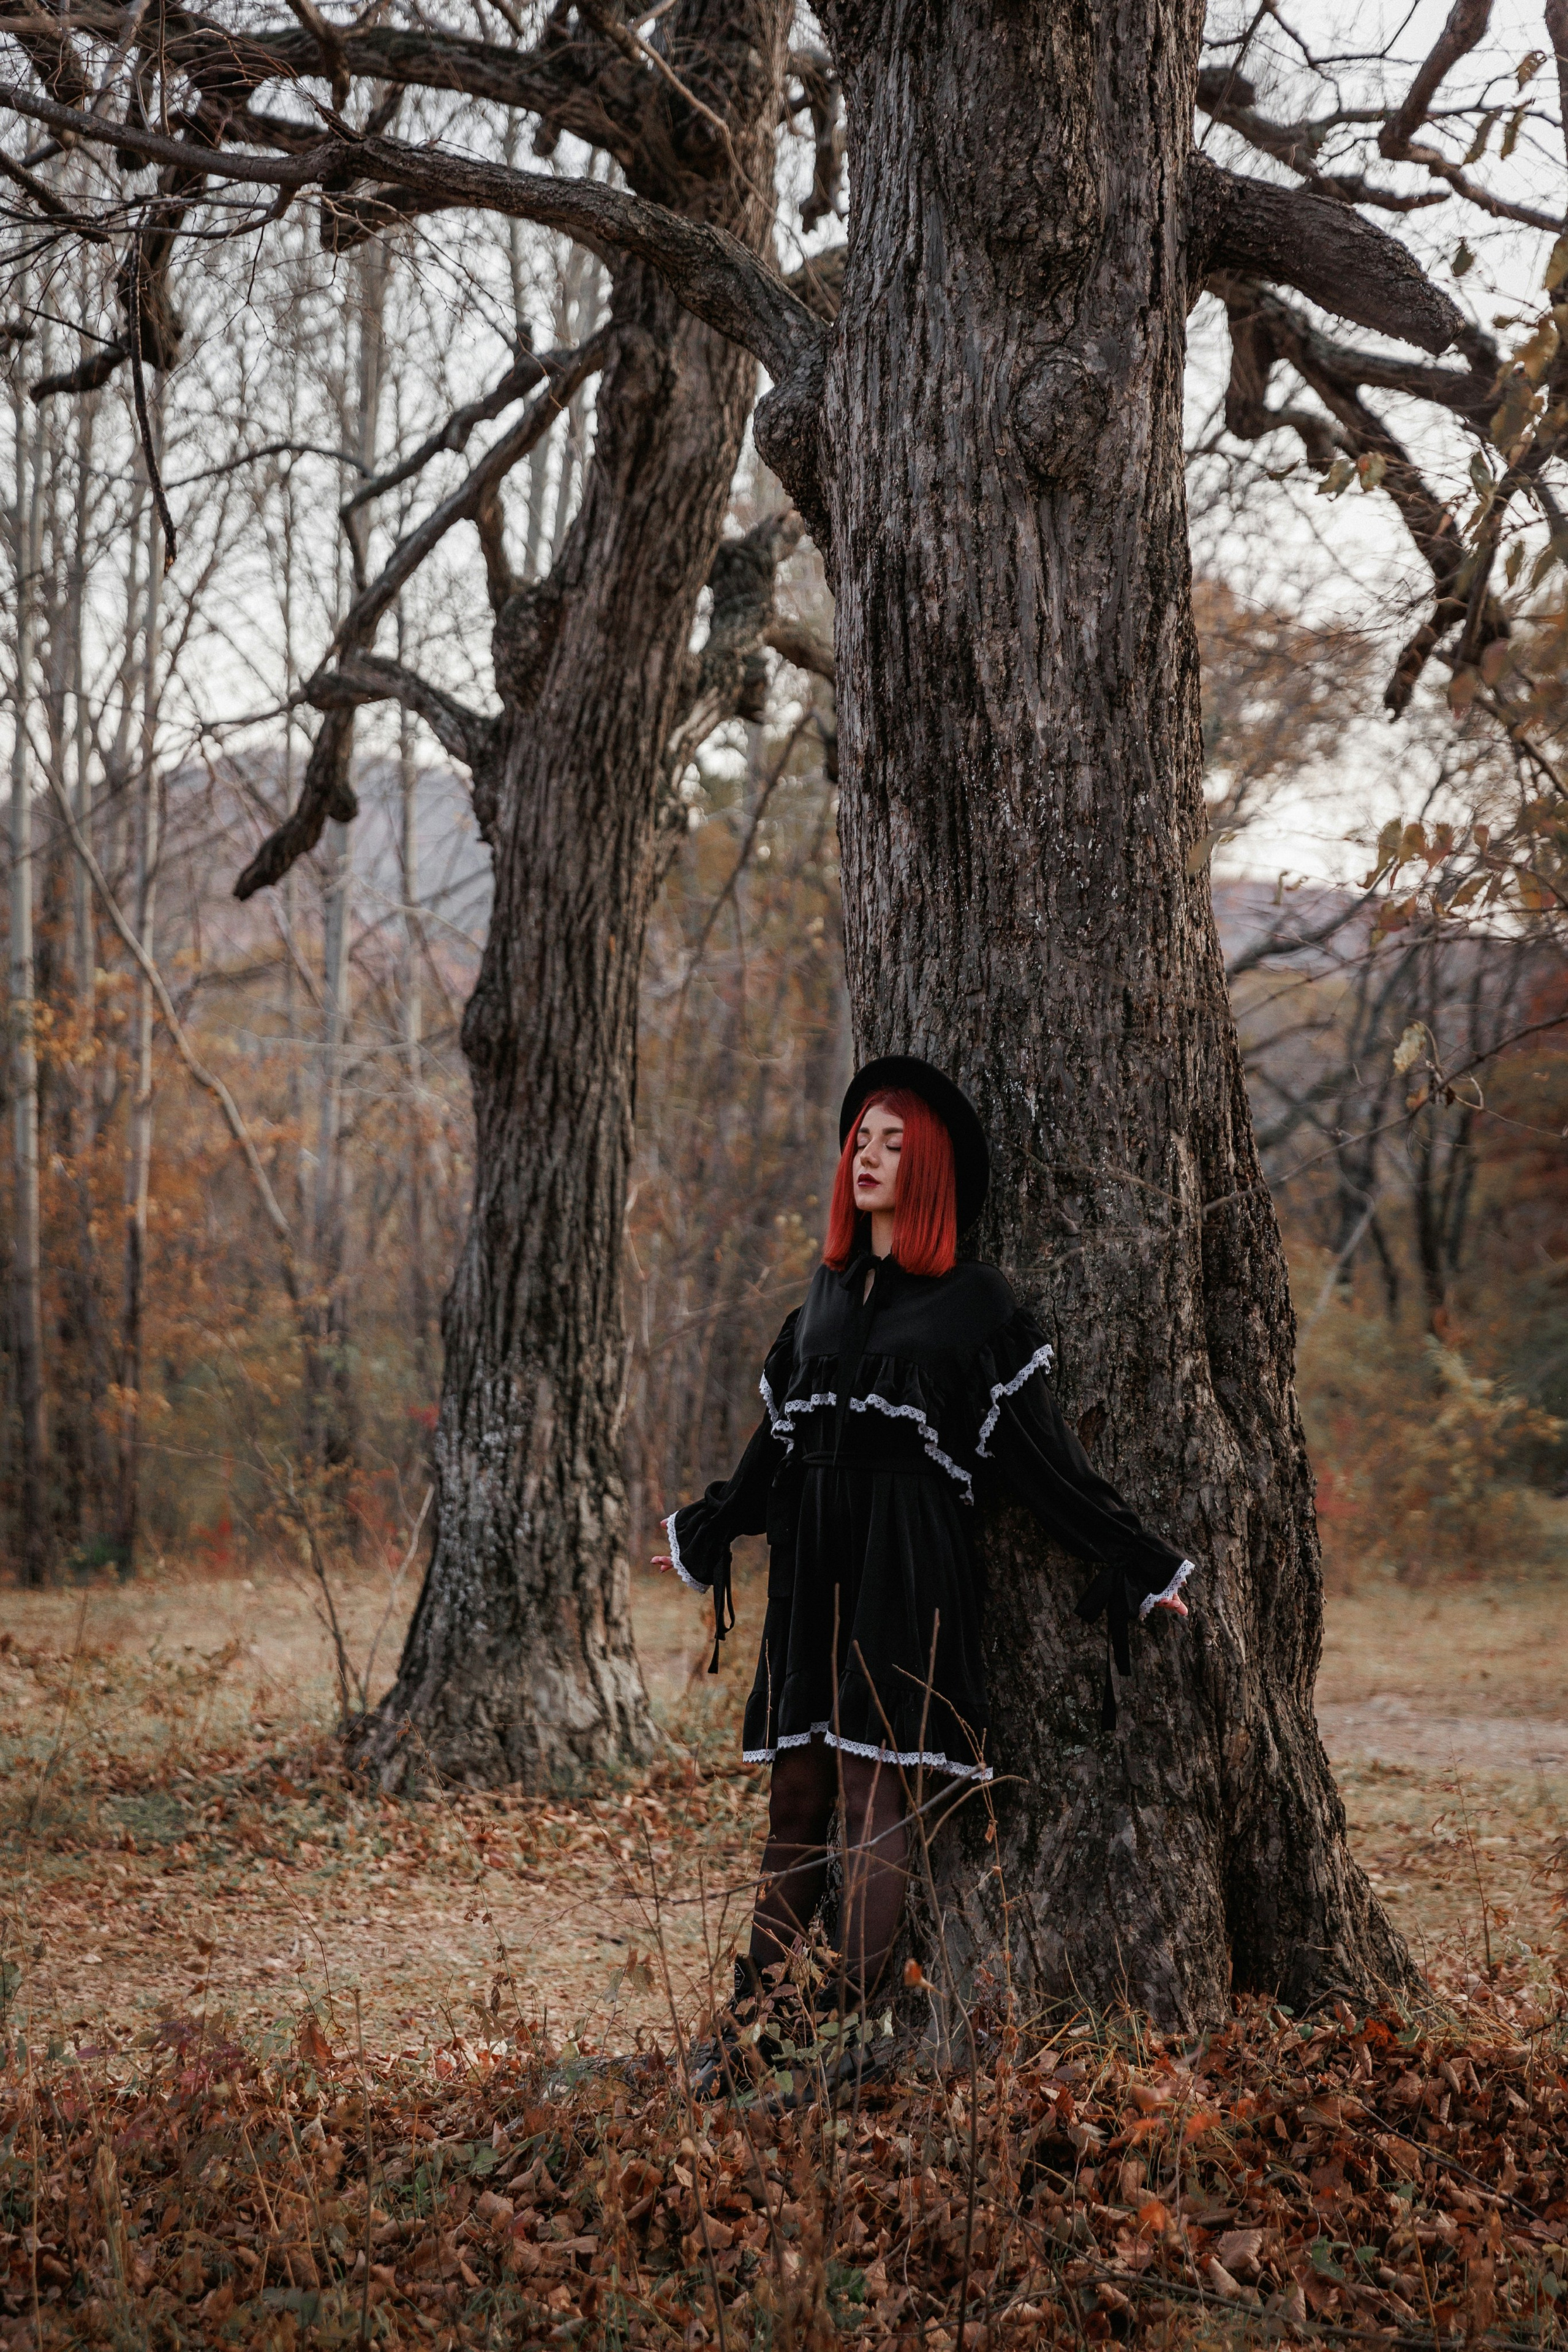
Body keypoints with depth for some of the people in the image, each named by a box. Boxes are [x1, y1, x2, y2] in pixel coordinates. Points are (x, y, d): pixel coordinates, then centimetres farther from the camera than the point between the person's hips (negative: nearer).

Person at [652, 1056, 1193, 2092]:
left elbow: (1041, 1445, -3)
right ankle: (747, 2028, 8)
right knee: (796, 1796, 6)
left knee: (871, 1796, -8)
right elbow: (781, 1433, 24)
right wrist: (706, 1533, 34)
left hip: (907, 1569, -5)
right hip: (815, 1567, 5)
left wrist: (1138, 1560, -6)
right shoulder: (829, 1290, 14)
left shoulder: (973, 1300, -3)